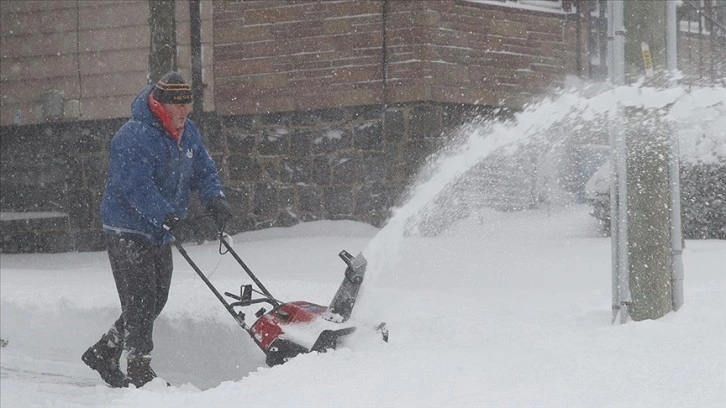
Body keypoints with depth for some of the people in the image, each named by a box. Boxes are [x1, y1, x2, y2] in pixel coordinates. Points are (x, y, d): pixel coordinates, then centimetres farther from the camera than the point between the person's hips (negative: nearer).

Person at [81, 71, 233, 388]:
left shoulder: (188, 133, 6)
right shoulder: (132, 137, -21)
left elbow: (204, 170, 9)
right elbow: (137, 187, -29)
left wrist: (215, 199, -12)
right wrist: (168, 218, -41)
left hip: (161, 236, 8)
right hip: (128, 233, -8)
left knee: (154, 303, 12)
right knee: (141, 303, -9)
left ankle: (103, 354, 26)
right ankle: (140, 373, -1)